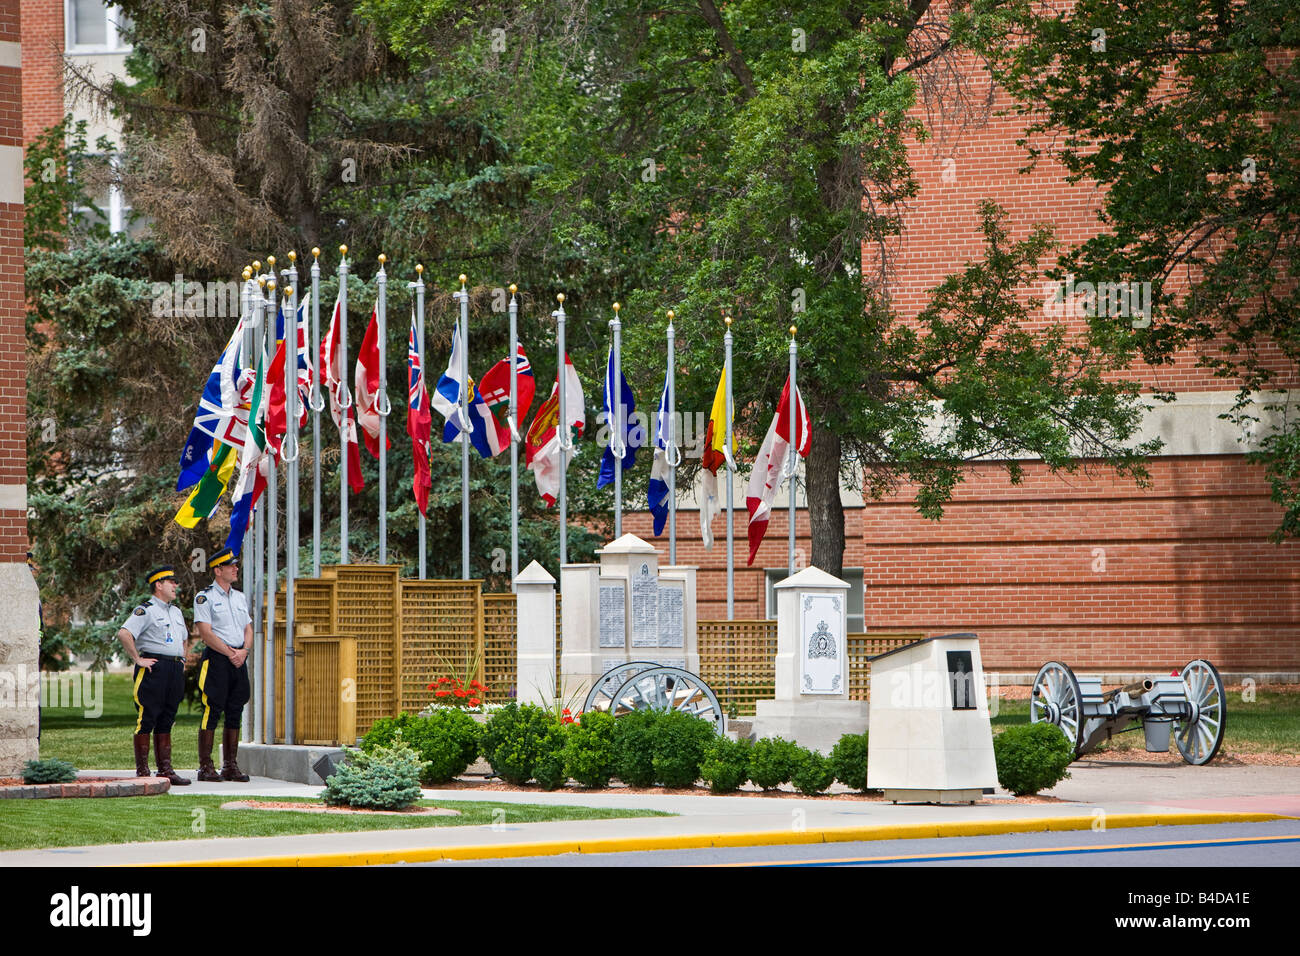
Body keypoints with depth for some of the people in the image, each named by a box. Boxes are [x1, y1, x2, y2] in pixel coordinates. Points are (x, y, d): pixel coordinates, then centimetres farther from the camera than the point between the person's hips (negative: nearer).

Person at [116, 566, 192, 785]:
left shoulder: (176, 612, 21)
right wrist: (138, 659, -17)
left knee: (165, 722, 9)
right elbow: (124, 633, -19)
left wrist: (182, 660, 23)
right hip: (154, 667, -8)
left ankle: (165, 769, 11)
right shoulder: (145, 610, -6)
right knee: (146, 720, -7)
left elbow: (183, 638, 38)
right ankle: (142, 771, -6)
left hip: (175, 668, 8)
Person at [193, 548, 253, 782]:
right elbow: (206, 632, -11)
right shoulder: (205, 597, -4)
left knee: (235, 714, 6)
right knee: (212, 712, -8)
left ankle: (230, 765, 11)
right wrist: (230, 653, -13)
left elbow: (248, 629, 15)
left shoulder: (240, 597, 18)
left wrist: (244, 651, -4)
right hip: (216, 658, -7)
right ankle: (205, 766, -5)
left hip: (239, 660, 7)